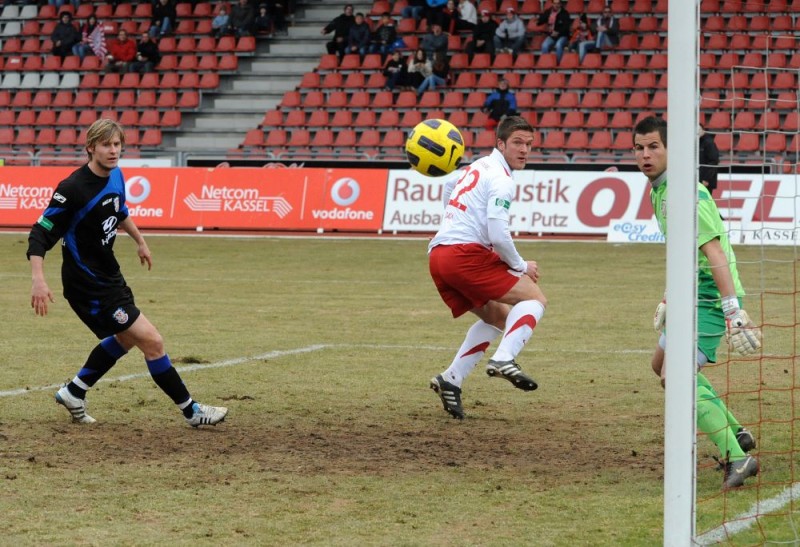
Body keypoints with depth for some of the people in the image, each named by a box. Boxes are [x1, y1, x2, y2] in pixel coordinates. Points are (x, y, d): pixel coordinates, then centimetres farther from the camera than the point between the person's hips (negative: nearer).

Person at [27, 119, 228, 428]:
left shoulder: (116, 176, 1)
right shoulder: (73, 189, -24)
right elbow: (40, 233, -24)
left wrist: (139, 241, 34)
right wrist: (38, 279, -35)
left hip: (108, 274, 10)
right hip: (88, 284, -10)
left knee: (126, 338, 28)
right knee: (151, 341, -9)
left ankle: (74, 393, 38)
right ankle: (191, 411, 3)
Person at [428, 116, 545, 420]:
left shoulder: (478, 167, 22)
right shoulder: (502, 180, -7)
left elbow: (449, 187, 43)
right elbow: (498, 236, -16)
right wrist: (521, 267, -2)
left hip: (437, 256, 9)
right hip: (465, 254, -9)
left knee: (497, 317, 22)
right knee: (534, 297, -4)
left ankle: (451, 379, 10)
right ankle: (503, 359, -26)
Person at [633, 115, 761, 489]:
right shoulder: (659, 190, 11)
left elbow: (715, 252, -27)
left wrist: (733, 308, -32)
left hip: (710, 299, -11)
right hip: (692, 295, 11)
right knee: (661, 364, 24)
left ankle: (736, 458, -19)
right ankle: (734, 433, 31)